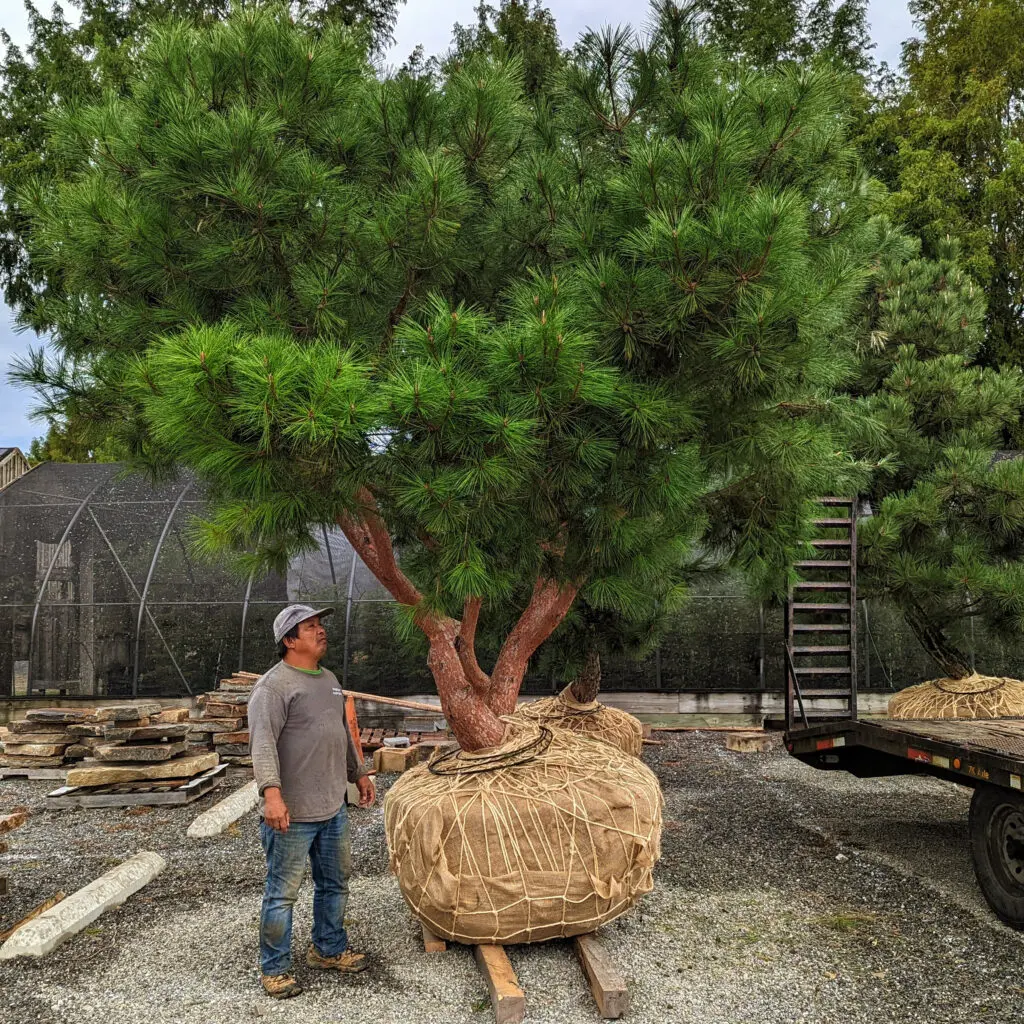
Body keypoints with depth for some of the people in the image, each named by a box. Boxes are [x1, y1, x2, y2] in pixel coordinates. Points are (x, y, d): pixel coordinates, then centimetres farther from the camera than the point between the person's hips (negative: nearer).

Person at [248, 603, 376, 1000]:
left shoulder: (329, 679, 14)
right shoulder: (274, 685, -15)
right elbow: (263, 742, -25)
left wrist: (358, 772, 27)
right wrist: (271, 792, -36)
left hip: (334, 808, 9)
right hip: (292, 813, -8)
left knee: (335, 884, 20)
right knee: (282, 894, 3)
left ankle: (329, 949, 37)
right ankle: (274, 969, 17)